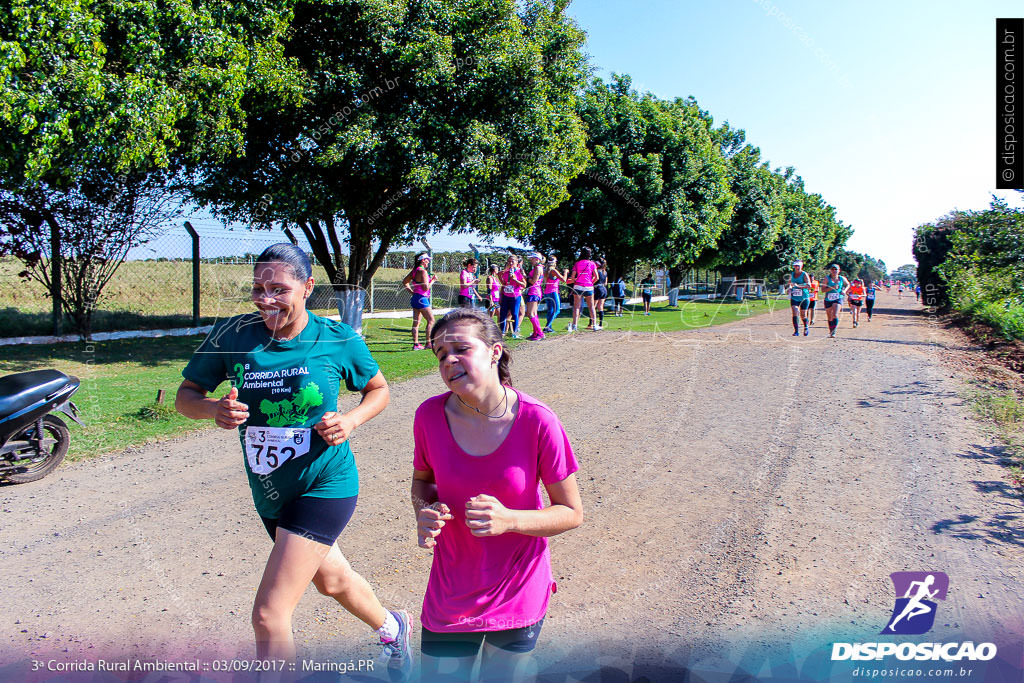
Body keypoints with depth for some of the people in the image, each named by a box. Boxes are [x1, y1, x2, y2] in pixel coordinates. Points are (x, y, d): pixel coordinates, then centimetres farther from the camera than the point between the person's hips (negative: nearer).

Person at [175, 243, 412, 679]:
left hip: (325, 485, -5)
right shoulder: (233, 335, -9)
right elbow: (185, 396, -2)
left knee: (269, 616, -11)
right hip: (269, 493, 5)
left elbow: (379, 389, 2)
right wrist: (214, 409, -24)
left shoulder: (339, 340, -13)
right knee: (331, 580, 27)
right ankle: (391, 626, 58)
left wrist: (350, 421, -17)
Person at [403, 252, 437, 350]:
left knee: (416, 322, 8)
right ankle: (429, 342, -4)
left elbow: (404, 282, 21)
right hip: (422, 298, -9)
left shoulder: (414, 270, 12)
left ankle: (415, 343, 10)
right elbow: (426, 287, -20)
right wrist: (433, 280, -6)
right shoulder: (423, 271, -15)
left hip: (415, 298, 9)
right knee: (431, 320, -2)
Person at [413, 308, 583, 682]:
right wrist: (425, 511, -15)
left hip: (518, 596, -1)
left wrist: (508, 519, -27)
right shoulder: (430, 415, -13)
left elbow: (572, 513, -11)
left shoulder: (537, 422, -20)